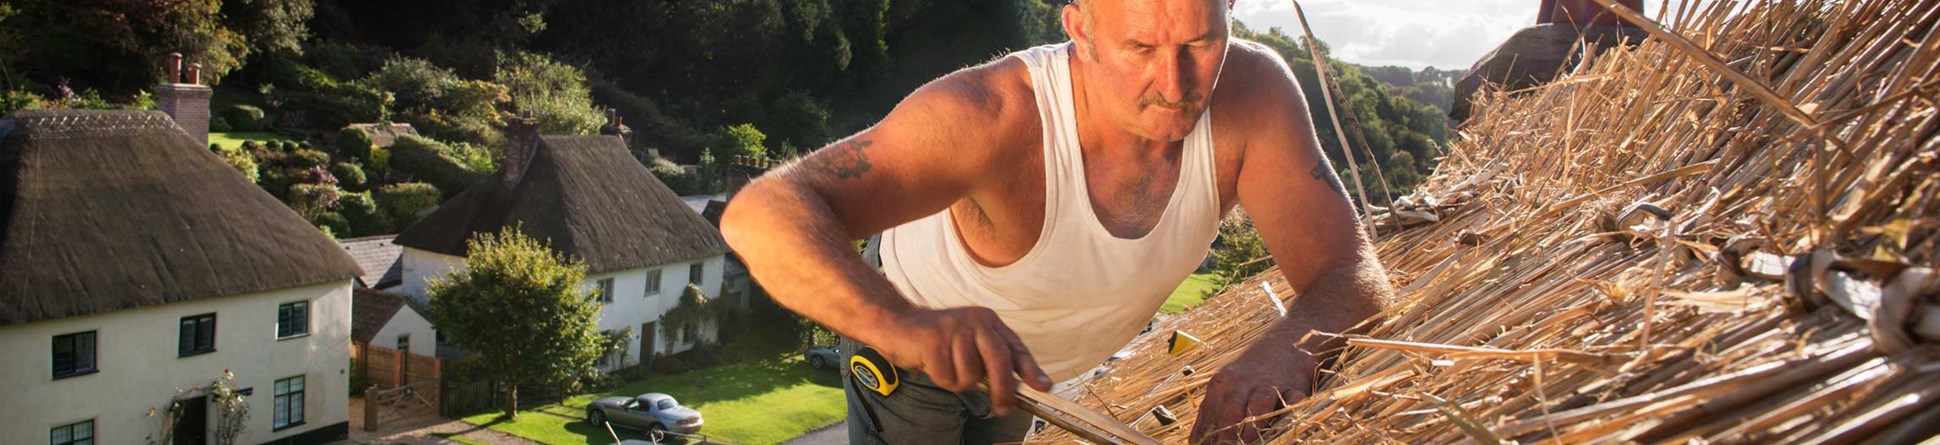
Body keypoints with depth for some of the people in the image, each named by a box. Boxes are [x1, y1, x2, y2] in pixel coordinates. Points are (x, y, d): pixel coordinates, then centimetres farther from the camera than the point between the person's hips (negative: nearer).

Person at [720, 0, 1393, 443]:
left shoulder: (1253, 94, -29)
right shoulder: (994, 116, -43)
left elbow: (1352, 273, -28)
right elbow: (760, 212, -50)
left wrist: (1286, 347, -52)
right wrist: (902, 323, -70)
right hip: (915, 351, -4)